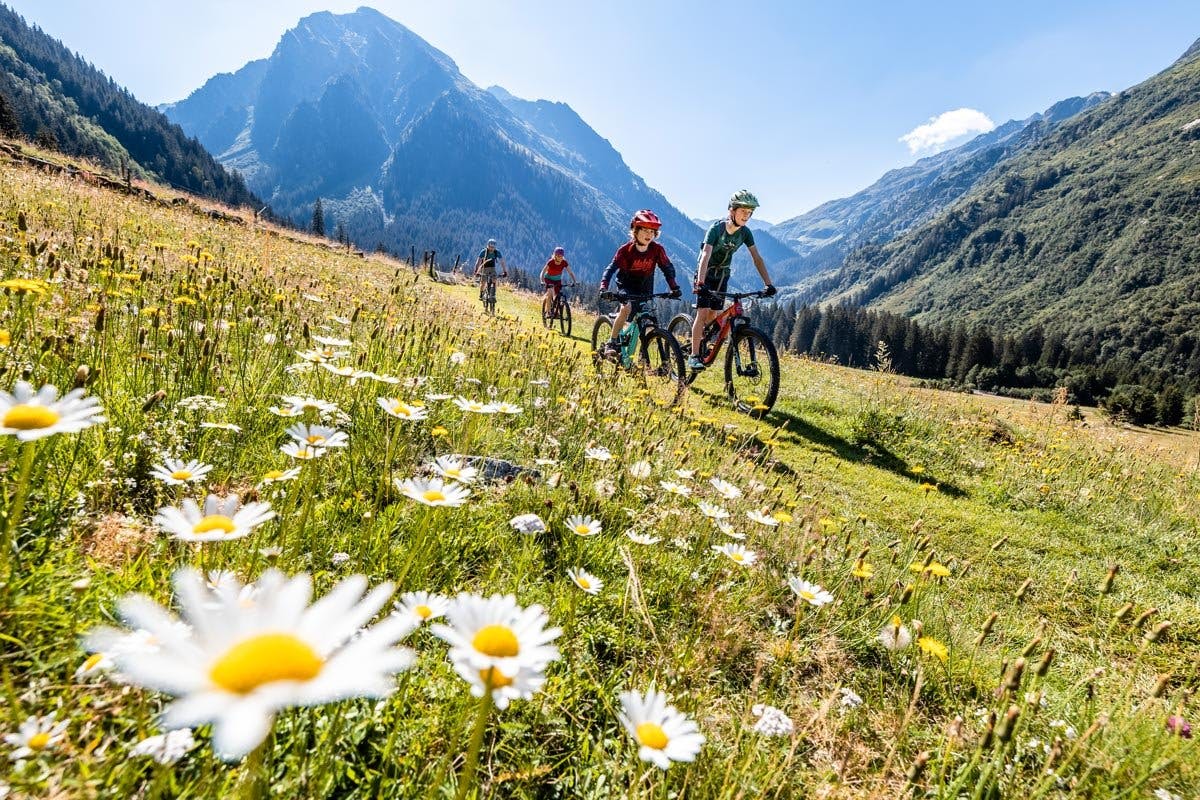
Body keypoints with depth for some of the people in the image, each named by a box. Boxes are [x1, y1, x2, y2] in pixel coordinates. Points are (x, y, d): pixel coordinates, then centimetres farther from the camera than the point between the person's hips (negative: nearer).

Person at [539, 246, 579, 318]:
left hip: (557, 280, 3)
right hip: (549, 279, -3)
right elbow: (542, 273, -32)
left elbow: (570, 272, -21)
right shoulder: (551, 262, -29)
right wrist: (542, 282, -49)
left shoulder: (564, 262, -21)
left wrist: (575, 281, -38)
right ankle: (548, 311, -17)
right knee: (550, 293, -27)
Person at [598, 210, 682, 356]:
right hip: (627, 287, -3)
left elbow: (668, 268, -7)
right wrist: (603, 289, -38)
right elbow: (610, 269, -23)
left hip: (645, 290, 3)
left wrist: (674, 288, -21)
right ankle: (611, 343, -21)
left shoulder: (657, 250, -15)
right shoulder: (626, 249, -21)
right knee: (626, 308, -32)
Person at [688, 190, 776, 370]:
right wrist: (700, 283, -49)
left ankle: (703, 345, 23)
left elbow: (757, 258, -7)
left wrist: (768, 283, -16)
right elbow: (706, 255, -36)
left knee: (714, 315, 2)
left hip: (722, 275, 5)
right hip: (706, 274, -5)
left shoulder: (745, 232, -9)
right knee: (703, 312, -16)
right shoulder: (717, 228, -25)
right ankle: (694, 356, -16)